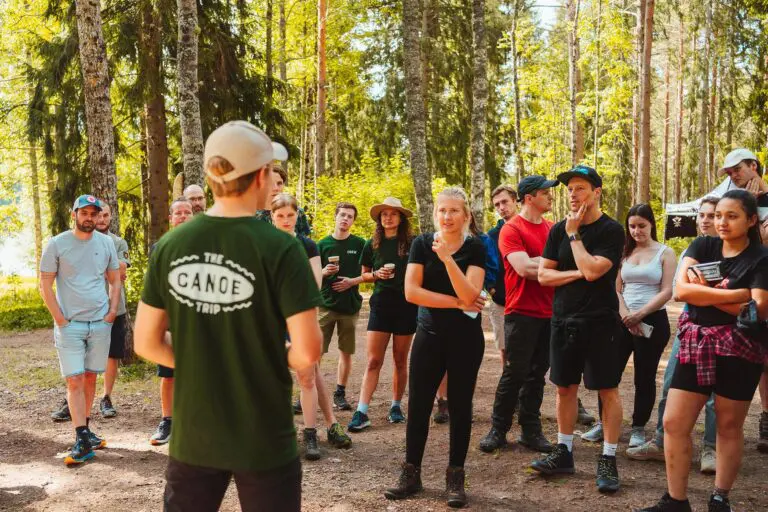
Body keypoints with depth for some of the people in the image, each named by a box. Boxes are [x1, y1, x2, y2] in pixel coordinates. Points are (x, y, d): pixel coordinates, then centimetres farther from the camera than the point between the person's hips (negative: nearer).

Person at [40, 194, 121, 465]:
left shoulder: (106, 243, 6)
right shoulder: (56, 245, -3)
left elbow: (115, 281, 13)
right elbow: (45, 286, -2)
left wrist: (112, 313, 2)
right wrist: (60, 319, -9)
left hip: (100, 323, 3)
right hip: (70, 324, -3)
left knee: (90, 378, 11)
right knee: (75, 381, -7)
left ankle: (85, 429, 23)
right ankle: (83, 441, -6)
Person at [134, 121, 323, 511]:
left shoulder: (170, 247, -3)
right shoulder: (279, 248, -16)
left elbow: (146, 344, 2)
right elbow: (307, 353, -17)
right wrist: (276, 359, 3)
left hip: (191, 439, 4)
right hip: (264, 442, -3)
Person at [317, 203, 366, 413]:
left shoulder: (359, 244, 3)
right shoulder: (323, 244, 5)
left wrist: (353, 281, -11)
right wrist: (324, 272, -12)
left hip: (350, 305, 0)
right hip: (326, 303, 0)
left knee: (346, 352, 7)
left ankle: (340, 393, 18)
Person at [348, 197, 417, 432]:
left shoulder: (412, 243, 1)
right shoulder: (372, 245, 6)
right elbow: (364, 275, 15)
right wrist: (378, 274, -6)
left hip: (407, 305, -1)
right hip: (381, 304, 1)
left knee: (400, 360, 8)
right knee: (373, 361, -4)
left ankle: (396, 406, 22)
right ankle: (361, 413, -6)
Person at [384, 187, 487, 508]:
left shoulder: (475, 248, -5)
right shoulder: (421, 244, 0)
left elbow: (470, 295, -18)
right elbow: (411, 291, -10)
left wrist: (447, 258, -27)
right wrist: (456, 303, -14)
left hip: (466, 338, -2)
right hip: (429, 335, 2)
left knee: (460, 406, 6)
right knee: (418, 404, 5)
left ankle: (455, 477, 18)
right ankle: (411, 474, 18)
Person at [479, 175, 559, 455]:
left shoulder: (552, 229, 13)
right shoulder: (511, 230, -8)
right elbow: (524, 268, -18)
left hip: (549, 313, 6)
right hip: (522, 313, -6)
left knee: (537, 374, 10)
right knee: (514, 373, -1)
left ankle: (531, 431, 18)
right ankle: (498, 430, 11)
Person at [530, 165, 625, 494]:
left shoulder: (611, 230, -7)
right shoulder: (558, 230, 7)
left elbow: (592, 270, -20)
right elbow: (543, 274, 4)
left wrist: (574, 233, -11)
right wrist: (577, 274, -11)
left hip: (600, 322, -5)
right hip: (564, 320, 5)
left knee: (607, 390, 0)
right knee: (565, 387, 11)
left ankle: (608, 460, 9)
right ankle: (564, 453, 22)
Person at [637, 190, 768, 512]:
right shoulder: (702, 247, 6)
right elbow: (681, 290, -9)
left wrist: (703, 292, -12)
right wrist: (736, 294, -15)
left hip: (738, 350, -3)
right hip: (695, 345, 4)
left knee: (729, 426, 8)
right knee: (673, 423, 1)